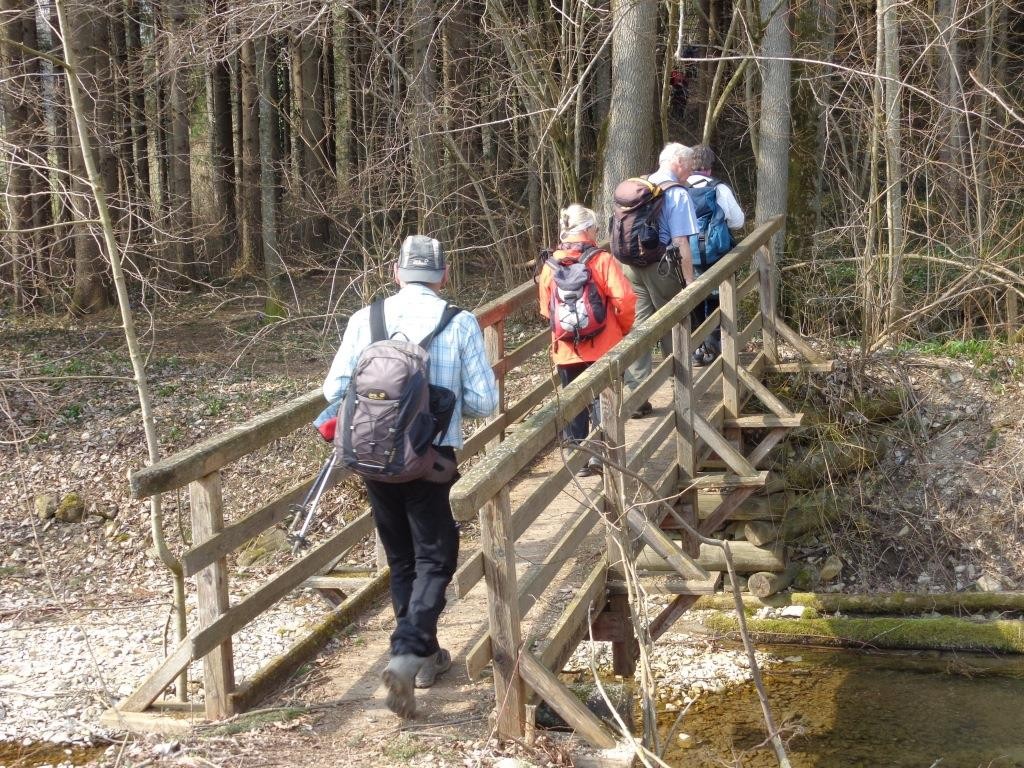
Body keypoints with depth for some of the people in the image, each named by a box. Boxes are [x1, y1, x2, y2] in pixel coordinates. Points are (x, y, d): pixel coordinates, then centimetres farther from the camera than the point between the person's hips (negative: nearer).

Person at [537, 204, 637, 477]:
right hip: (603, 347, -3)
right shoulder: (602, 260, -10)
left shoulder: (551, 265, 1)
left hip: (566, 350, 3)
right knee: (602, 402, 9)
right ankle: (599, 456, 9)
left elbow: (546, 309, 8)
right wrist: (624, 327, 2)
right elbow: (624, 299, -15)